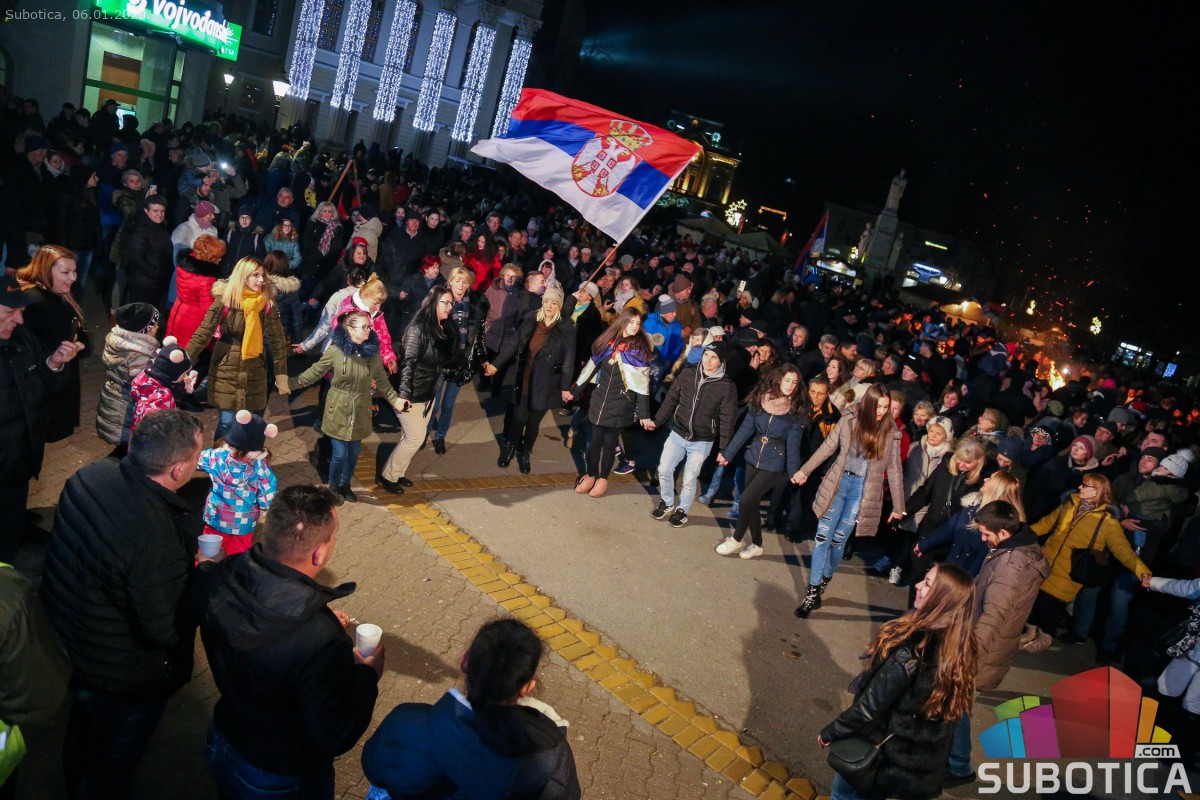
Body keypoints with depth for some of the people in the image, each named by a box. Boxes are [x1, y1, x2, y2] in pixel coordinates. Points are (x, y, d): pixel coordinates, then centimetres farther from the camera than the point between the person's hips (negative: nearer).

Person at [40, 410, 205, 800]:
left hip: (65, 644, 8)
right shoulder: (159, 541, -40)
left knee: (82, 731, 36)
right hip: (121, 681, -8)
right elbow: (165, 632, -29)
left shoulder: (91, 475, -17)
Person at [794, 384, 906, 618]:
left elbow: (894, 469, 2)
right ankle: (812, 592, 3)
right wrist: (804, 470, 8)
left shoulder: (891, 432, -4)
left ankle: (824, 581, 25)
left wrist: (898, 506, 4)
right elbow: (827, 447, 6)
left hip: (864, 490, -1)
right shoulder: (850, 419, -4)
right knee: (823, 536, -2)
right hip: (838, 482, 1)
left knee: (838, 540, 1)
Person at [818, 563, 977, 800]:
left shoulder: (913, 649, -33)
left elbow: (871, 705, -24)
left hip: (889, 756, -6)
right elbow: (949, 709, 4)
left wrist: (830, 732, -10)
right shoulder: (960, 647, -10)